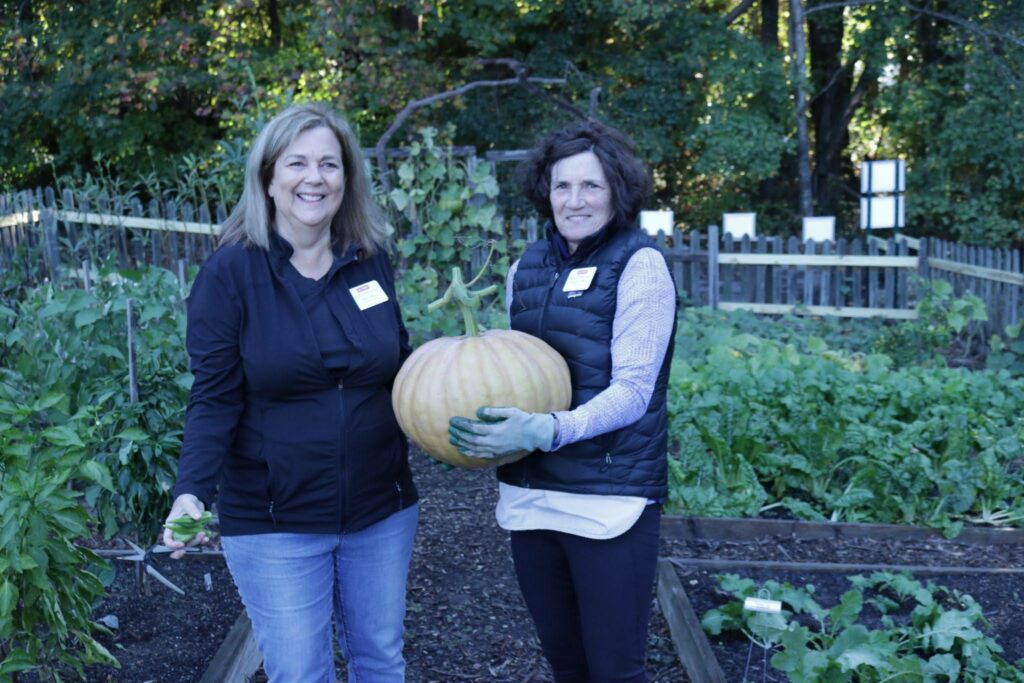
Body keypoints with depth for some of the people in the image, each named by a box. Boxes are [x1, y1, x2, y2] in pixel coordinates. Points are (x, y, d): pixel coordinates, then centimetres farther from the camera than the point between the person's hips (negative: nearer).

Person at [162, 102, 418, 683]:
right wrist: (192, 493, -25)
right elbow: (215, 400, -12)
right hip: (276, 525, -3)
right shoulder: (232, 271, -10)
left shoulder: (371, 259, 0)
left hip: (382, 510, 4)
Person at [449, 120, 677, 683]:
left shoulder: (639, 264, -7)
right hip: (529, 495, 6)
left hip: (609, 500, -5)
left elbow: (633, 389, -14)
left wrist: (546, 430, -29)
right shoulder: (526, 268, 9)